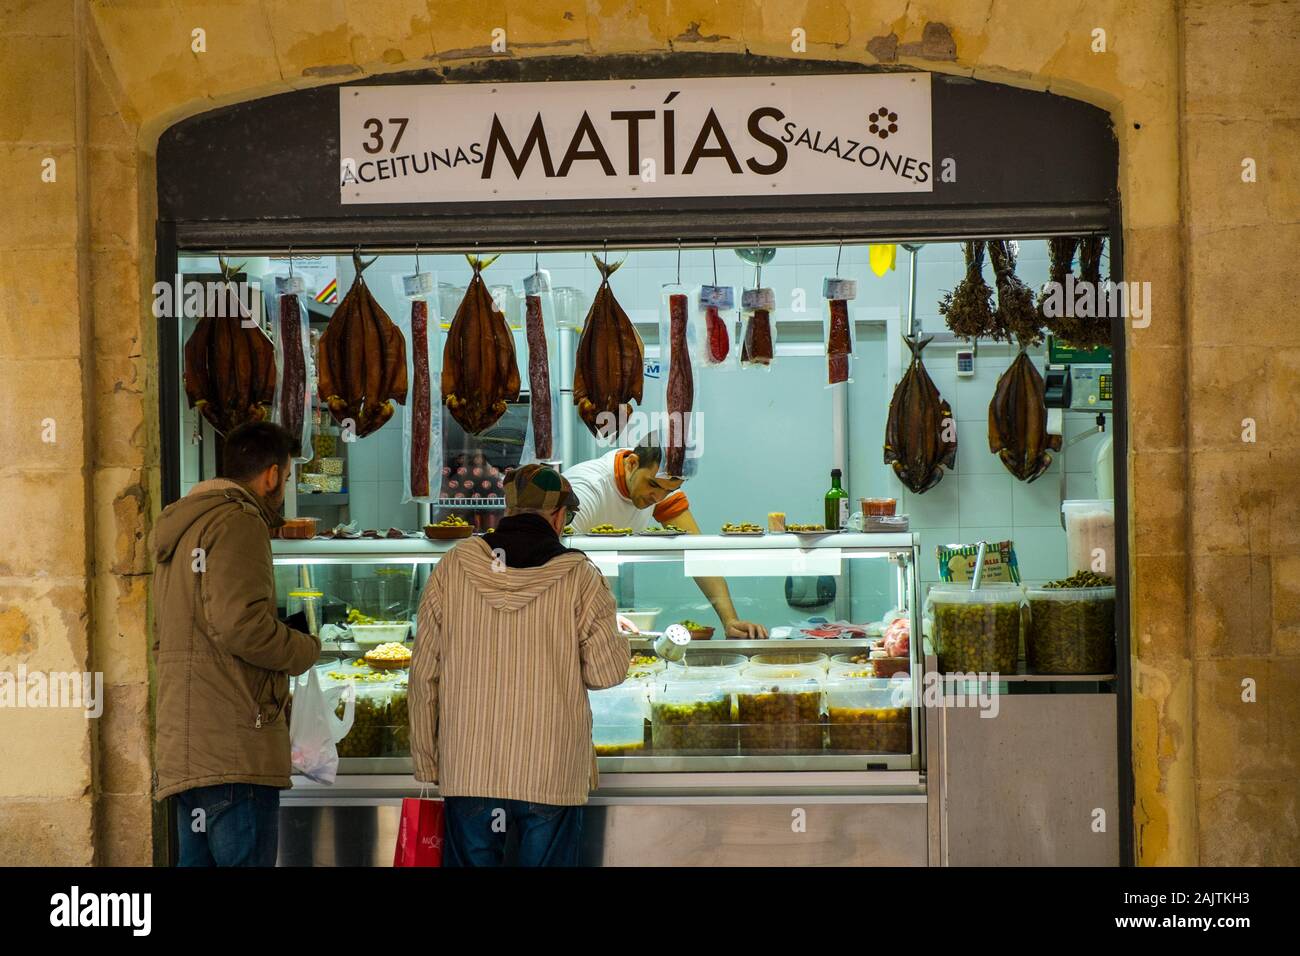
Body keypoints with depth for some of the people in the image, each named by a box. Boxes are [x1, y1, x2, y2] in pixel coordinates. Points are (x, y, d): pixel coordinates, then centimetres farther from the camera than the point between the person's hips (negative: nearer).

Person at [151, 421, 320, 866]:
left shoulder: (181, 527, 24)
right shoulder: (239, 522, -8)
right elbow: (241, 622, -21)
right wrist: (305, 650, -4)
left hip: (186, 744, 10)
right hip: (234, 743, -10)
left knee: (198, 858, 12)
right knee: (246, 858, -9)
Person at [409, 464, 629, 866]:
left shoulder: (451, 569, 0)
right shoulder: (579, 577, -6)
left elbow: (424, 674, 3)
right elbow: (606, 672, -6)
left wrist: (427, 764, 11)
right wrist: (622, 645, 18)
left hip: (468, 769, 2)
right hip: (552, 773, -1)